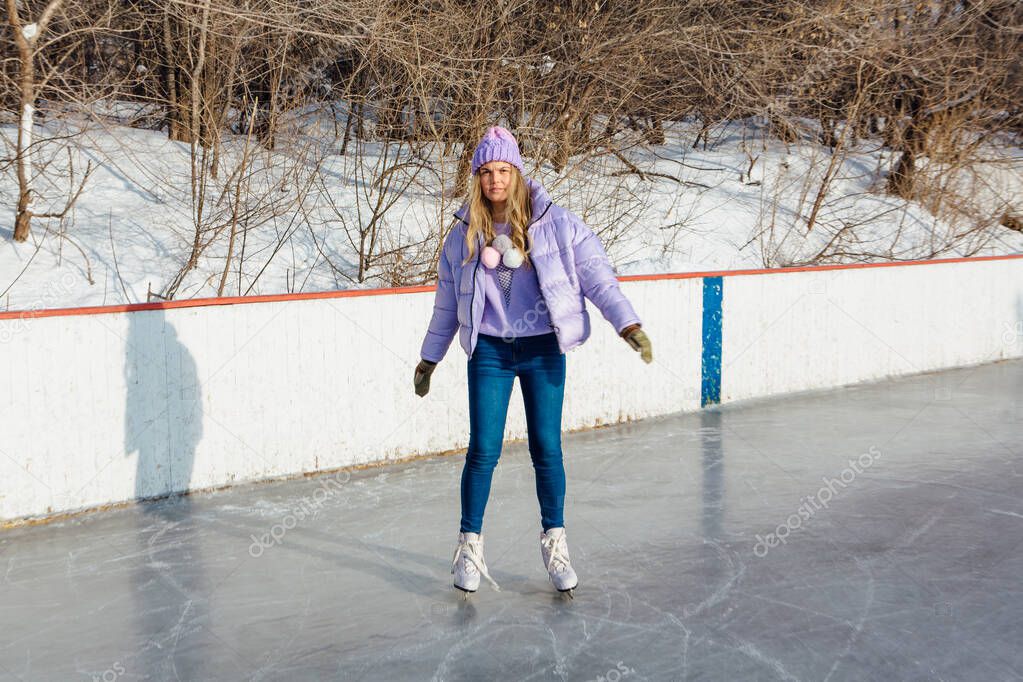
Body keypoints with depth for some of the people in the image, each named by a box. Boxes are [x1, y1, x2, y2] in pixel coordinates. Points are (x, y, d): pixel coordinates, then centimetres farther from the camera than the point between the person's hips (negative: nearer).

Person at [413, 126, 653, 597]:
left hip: (543, 350, -1)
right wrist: (429, 359, 17)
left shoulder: (555, 223, -2)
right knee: (483, 450, -2)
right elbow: (447, 303, 13)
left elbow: (595, 273, -5)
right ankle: (470, 545, 13)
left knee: (547, 449, 3)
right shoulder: (464, 236, 4)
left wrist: (628, 324, -15)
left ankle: (554, 545, 19)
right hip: (489, 351, 1)